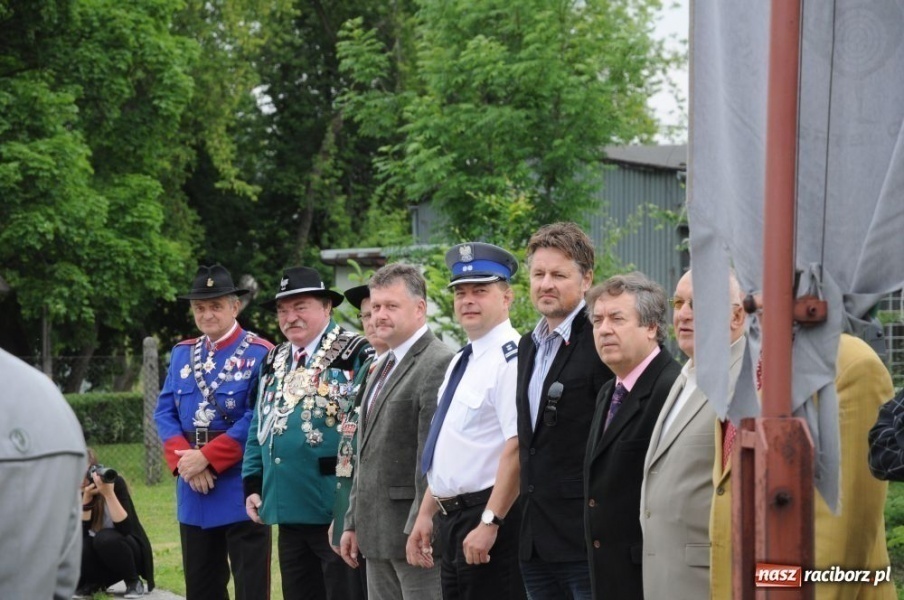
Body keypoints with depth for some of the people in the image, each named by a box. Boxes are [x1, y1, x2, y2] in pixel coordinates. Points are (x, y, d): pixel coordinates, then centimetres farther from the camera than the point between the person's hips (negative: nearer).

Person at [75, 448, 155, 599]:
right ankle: (93, 583, 3)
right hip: (99, 555, 3)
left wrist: (108, 494, -38)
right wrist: (86, 498, -27)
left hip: (129, 549, -3)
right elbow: (81, 534, -20)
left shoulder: (114, 482, -20)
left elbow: (124, 528, -29)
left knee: (106, 538, -34)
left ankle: (134, 582, -10)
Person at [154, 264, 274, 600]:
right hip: (193, 491, 6)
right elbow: (165, 412, 8)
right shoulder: (182, 354, 13)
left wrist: (207, 457, -17)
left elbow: (258, 419, -15)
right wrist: (183, 459, -10)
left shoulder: (259, 354, -6)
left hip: (242, 489, -6)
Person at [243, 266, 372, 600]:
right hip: (288, 510, 7)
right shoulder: (274, 362, 16)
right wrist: (253, 485, 11)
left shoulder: (356, 356, -7)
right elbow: (258, 430, 21)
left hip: (337, 511, -7)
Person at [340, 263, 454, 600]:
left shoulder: (439, 365, -14)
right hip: (378, 533, 10)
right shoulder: (383, 367, 18)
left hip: (416, 531, -10)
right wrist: (354, 522, 19)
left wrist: (420, 528, -21)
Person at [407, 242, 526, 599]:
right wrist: (426, 514, 17)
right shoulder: (461, 362, 16)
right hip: (453, 517, 10)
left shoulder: (511, 358, -15)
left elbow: (517, 448, -23)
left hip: (489, 518, -10)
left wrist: (489, 523, -24)